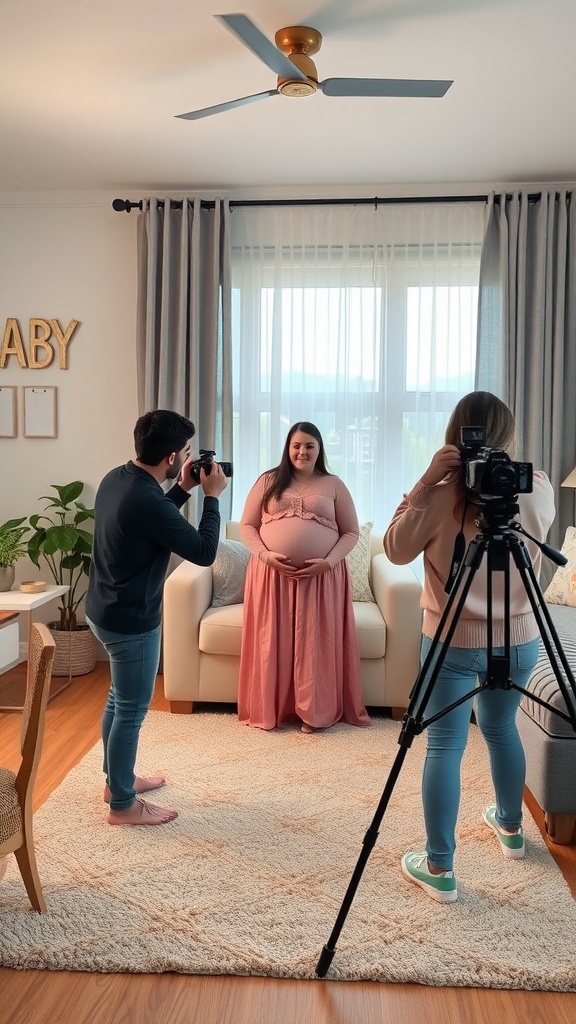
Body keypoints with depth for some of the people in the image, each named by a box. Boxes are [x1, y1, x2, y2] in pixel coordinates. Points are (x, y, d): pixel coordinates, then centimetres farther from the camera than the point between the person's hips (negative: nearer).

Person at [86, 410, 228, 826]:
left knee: (119, 699, 23)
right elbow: (204, 552, -21)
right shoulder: (147, 500, -29)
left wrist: (184, 489, 9)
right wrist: (212, 497, -10)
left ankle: (116, 779, 40)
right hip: (130, 619, -10)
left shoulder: (117, 479, 1)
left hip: (106, 610, 10)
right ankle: (123, 804, 23)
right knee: (132, 709, 6)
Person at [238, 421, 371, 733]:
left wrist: (328, 561, -12)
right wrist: (265, 555, -11)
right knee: (272, 642, 2)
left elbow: (351, 532, 4)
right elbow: (247, 526, 6)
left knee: (316, 643, -1)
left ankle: (315, 712, 11)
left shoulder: (334, 485, 6)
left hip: (322, 576, -1)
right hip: (272, 574, 1)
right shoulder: (268, 481, 7)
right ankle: (270, 709, 15)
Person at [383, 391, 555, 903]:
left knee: (444, 746, 4)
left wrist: (423, 485, -11)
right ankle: (511, 826, 44)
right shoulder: (538, 490, -7)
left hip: (451, 641, -4)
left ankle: (439, 867, 10)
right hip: (518, 639, 4)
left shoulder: (442, 494, -15)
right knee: (502, 728, 24)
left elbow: (396, 549, -4)